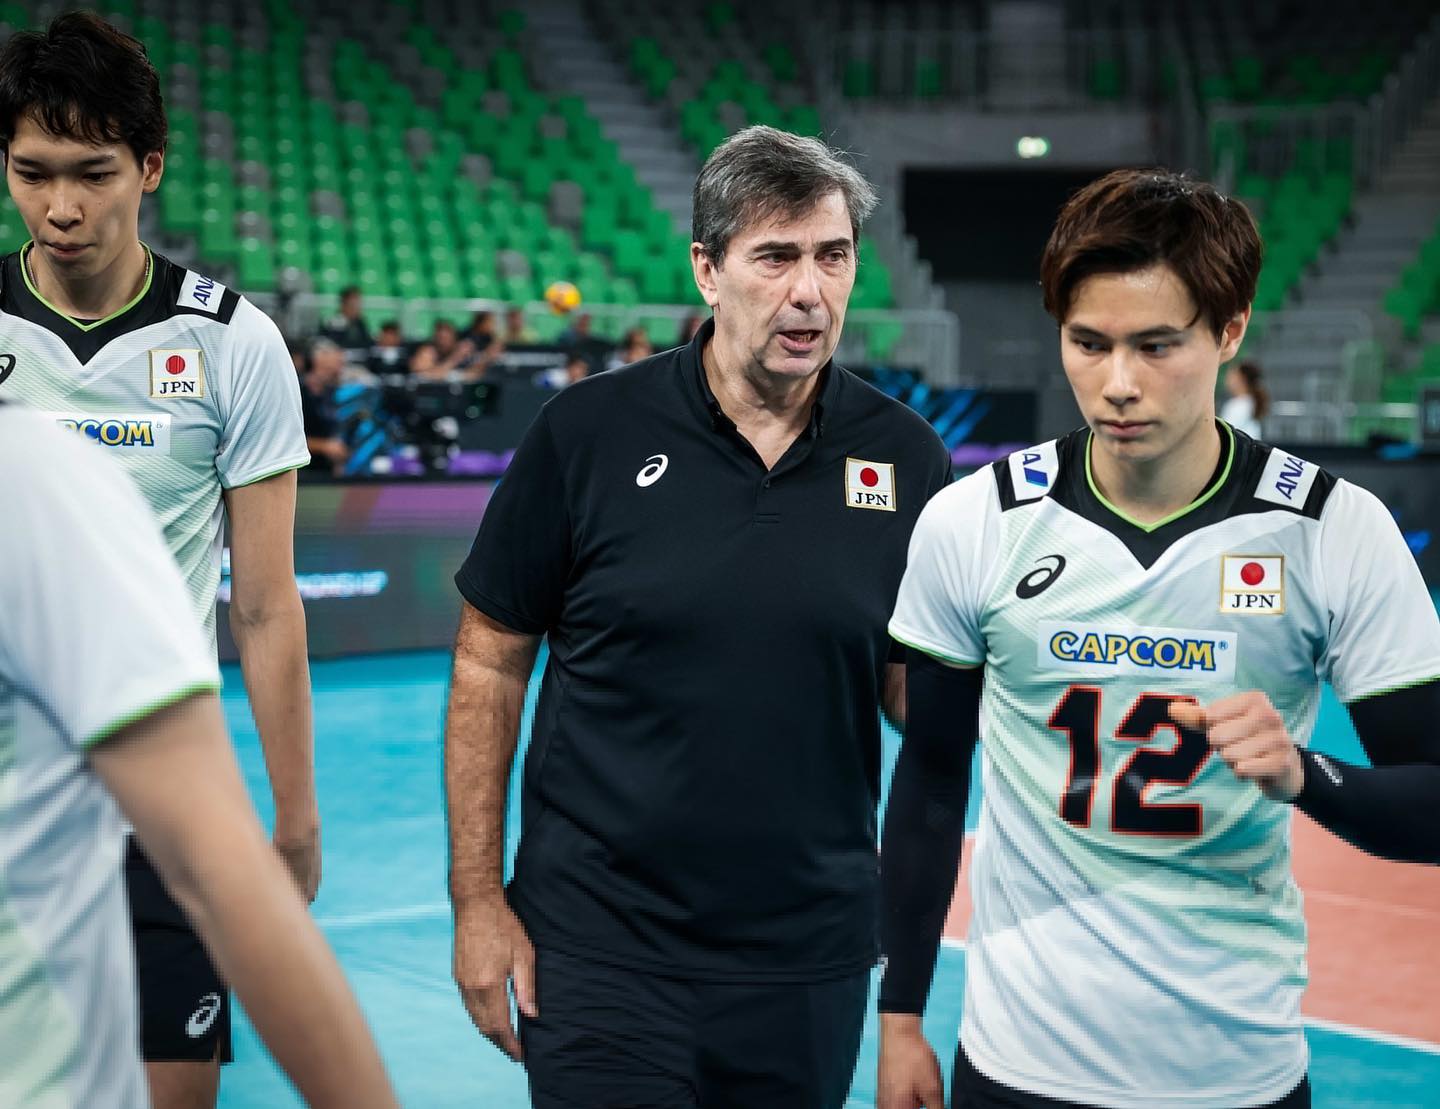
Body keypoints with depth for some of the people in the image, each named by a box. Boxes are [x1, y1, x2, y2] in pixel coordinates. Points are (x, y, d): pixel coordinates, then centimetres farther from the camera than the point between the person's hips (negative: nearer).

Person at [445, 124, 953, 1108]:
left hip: (811, 955, 3)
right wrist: (478, 899, -4)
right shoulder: (587, 434, -7)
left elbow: (922, 694, 6)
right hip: (600, 947, -2)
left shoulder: (906, 458, -2)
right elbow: (490, 665, -1)